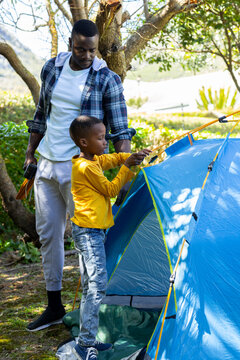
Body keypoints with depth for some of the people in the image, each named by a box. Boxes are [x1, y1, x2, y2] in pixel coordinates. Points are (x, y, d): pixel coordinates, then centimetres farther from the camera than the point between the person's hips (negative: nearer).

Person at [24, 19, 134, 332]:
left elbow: (120, 130, -10)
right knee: (48, 235, 11)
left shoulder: (107, 80, -9)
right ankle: (54, 307, 25)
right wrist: (30, 154, 19)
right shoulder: (51, 69, 6)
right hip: (47, 165, 6)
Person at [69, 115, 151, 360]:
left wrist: (133, 156, 5)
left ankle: (87, 339, 21)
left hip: (91, 231, 11)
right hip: (88, 232, -11)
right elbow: (111, 190, -11)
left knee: (91, 285, 13)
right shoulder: (86, 167, -18)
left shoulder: (95, 160, 11)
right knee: (97, 284, -13)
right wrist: (127, 166, -5)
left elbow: (113, 158, 23)